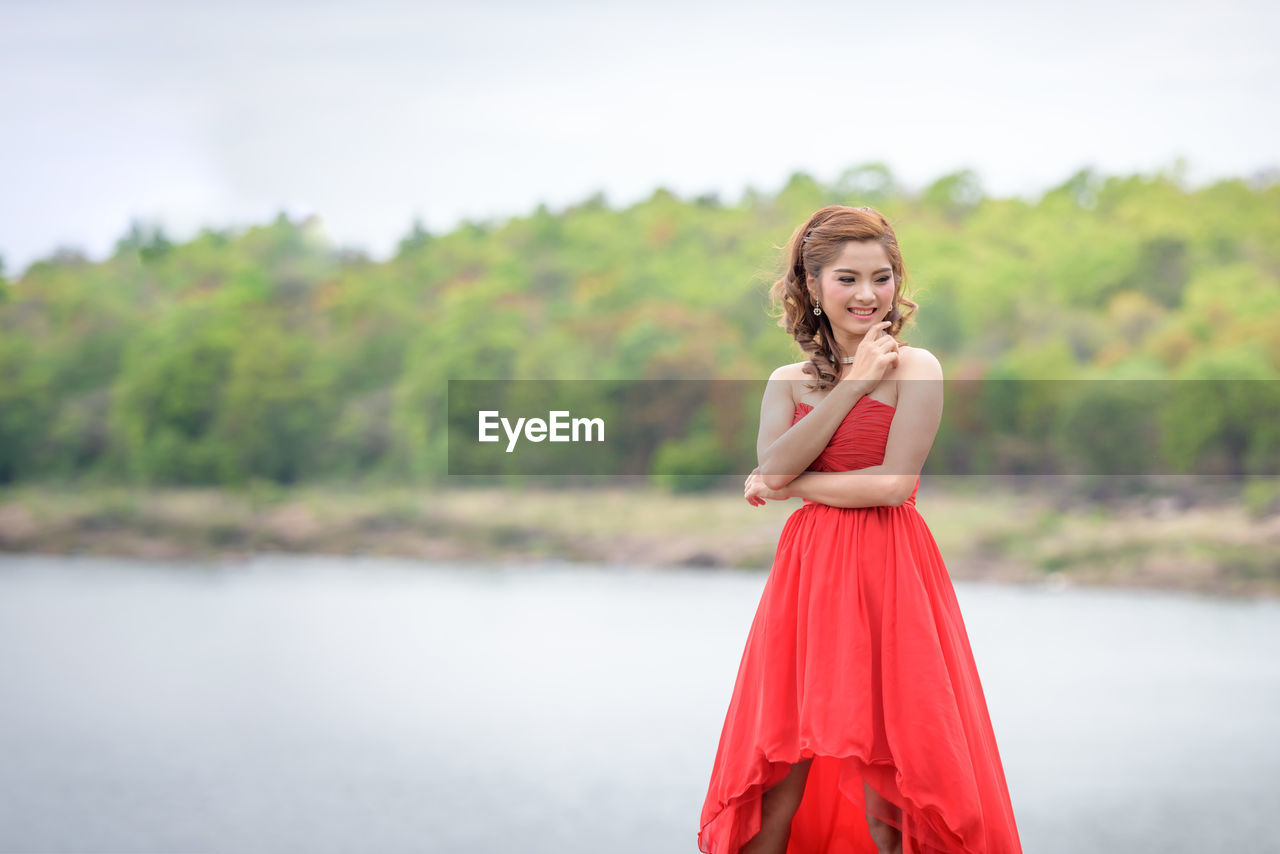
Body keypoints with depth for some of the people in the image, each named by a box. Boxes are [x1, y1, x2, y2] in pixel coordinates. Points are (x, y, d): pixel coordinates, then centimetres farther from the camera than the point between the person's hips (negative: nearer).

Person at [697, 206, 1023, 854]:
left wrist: (791, 486, -4)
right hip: (807, 570, 3)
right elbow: (772, 468, -9)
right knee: (782, 762, 3)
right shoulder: (787, 382, 10)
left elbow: (893, 484, -12)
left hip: (888, 572, -3)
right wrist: (852, 385, -9)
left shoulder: (913, 369, -2)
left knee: (883, 764, 0)